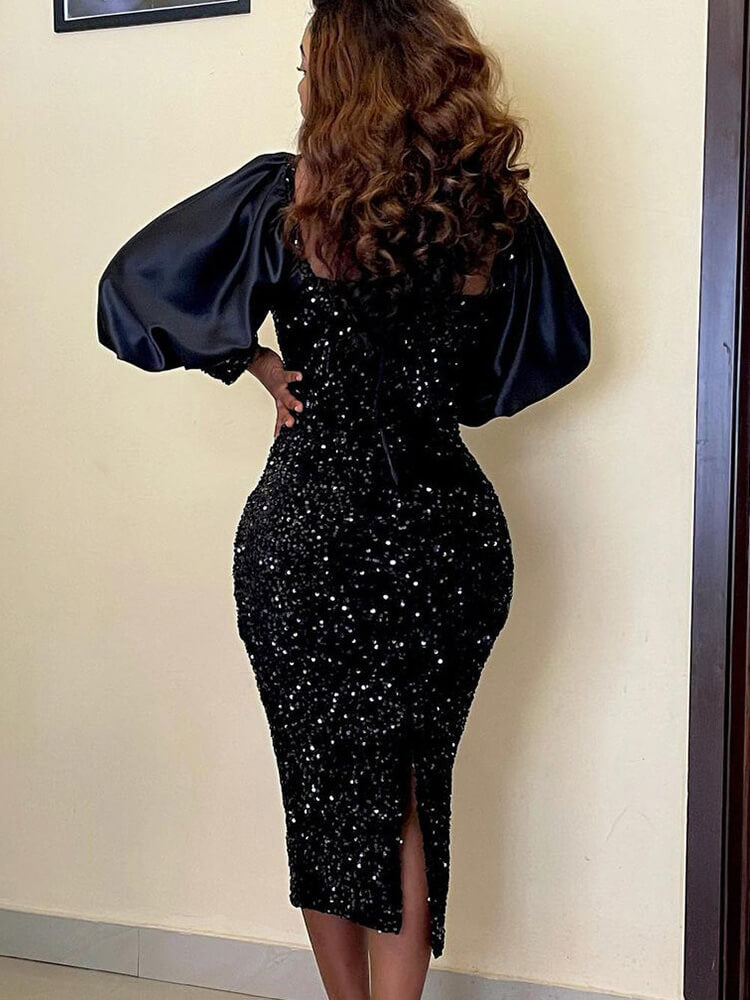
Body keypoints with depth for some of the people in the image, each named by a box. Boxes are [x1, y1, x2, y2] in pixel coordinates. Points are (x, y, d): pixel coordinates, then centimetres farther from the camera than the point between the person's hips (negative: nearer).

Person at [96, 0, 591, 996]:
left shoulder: (287, 197, -9)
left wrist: (257, 363, 5)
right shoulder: (496, 208, 0)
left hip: (309, 533, -2)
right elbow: (559, 345, 14)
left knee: (323, 785, 16)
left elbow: (137, 286, -4)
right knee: (412, 797, 14)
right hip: (451, 532, 2)